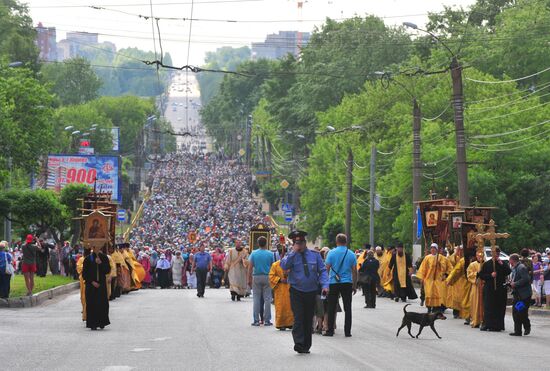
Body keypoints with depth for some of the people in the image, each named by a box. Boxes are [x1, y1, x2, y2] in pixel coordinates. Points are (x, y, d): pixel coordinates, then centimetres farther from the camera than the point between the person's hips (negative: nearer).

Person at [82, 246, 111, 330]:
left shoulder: (104, 258, 5)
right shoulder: (88, 259, 0)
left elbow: (108, 270, 0)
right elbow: (84, 274, 0)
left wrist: (100, 263, -13)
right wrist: (92, 282, -10)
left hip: (102, 284, 2)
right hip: (91, 285, -2)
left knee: (103, 304, -2)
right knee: (92, 304, -4)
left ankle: (101, 322, 12)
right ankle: (93, 324, 1)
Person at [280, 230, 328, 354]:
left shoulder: (314, 255, 7)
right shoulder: (291, 256, 3)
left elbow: (322, 271, 5)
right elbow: (283, 266, -17)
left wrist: (325, 285, -9)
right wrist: (294, 251, -15)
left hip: (312, 292, 2)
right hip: (296, 292, -2)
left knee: (308, 320, 7)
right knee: (298, 318, -15)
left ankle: (306, 346, 15)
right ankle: (298, 343, -20)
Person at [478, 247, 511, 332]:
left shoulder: (503, 263, 8)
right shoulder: (487, 264, 6)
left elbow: (509, 272, -6)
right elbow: (481, 275, 3)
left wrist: (502, 264, -14)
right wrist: (490, 275, -10)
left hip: (500, 289, 1)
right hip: (489, 289, -1)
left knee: (499, 308, 0)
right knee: (488, 307, -3)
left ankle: (497, 326, 5)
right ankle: (487, 324, 2)